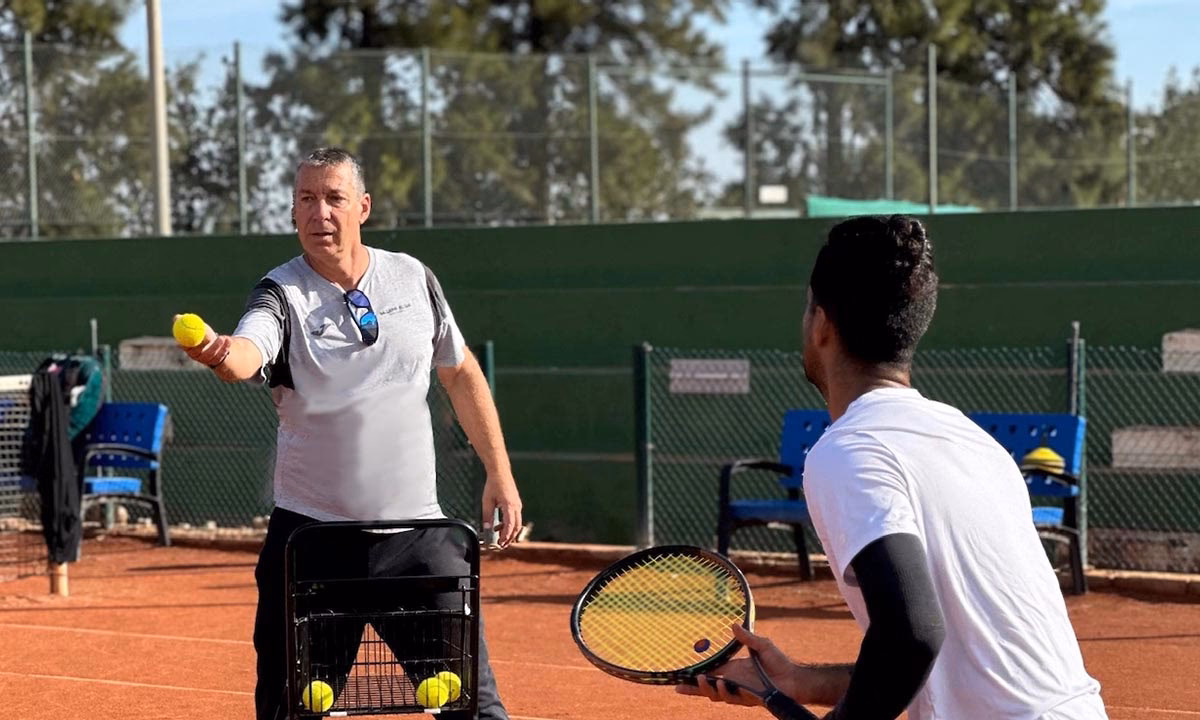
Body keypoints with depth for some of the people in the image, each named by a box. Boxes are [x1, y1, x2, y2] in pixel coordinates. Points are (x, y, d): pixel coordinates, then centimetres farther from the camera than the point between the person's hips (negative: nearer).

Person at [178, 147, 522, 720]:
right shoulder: (282, 295, -7)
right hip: (311, 534, -2)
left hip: (415, 529, 2)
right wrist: (219, 353, -53)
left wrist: (500, 473, 13)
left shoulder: (413, 279, 3)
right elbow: (246, 355, -30)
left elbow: (460, 373, 16)